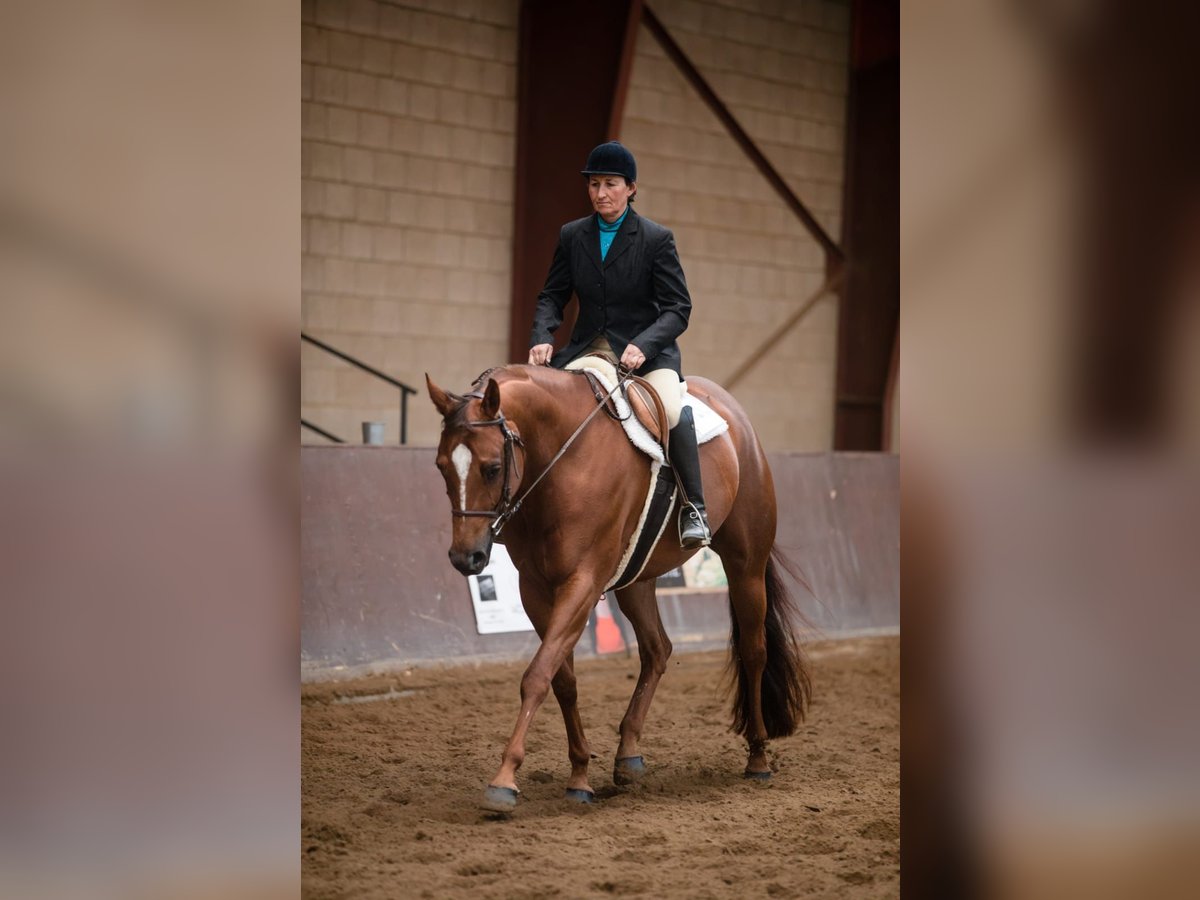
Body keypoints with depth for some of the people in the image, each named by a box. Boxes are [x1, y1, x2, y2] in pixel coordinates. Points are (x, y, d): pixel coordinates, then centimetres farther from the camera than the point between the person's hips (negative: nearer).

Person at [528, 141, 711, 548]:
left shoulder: (657, 239, -4)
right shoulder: (572, 236, 7)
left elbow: (678, 309, -8)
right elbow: (552, 296, 8)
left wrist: (643, 345, -25)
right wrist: (542, 338, -13)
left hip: (647, 350, -4)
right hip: (587, 349, 4)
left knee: (672, 410, -32)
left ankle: (693, 507, -18)